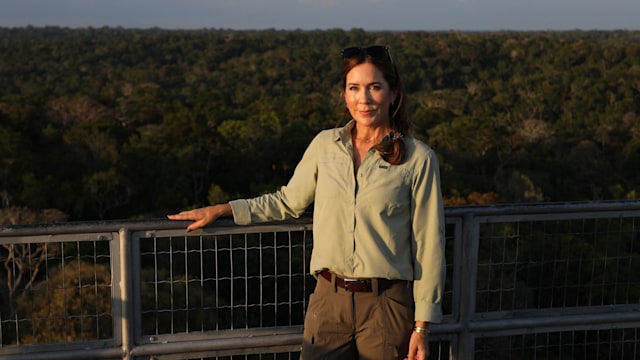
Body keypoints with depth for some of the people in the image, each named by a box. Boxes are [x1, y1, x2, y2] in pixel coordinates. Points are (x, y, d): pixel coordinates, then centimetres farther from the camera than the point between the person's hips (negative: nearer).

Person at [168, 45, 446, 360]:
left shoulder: (419, 159, -6)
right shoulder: (325, 144, 3)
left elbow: (428, 245, -4)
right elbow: (289, 202, 16)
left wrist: (422, 326, -5)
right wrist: (222, 210, 11)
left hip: (386, 303, -2)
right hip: (329, 299, 2)